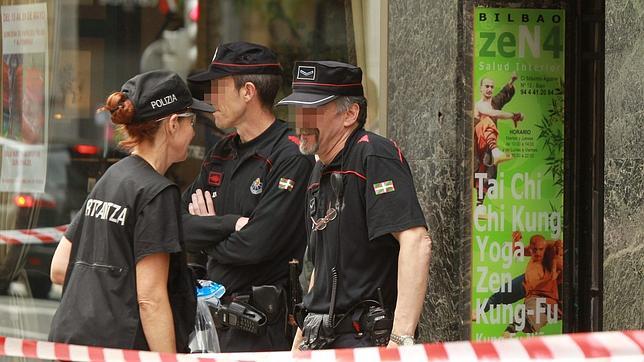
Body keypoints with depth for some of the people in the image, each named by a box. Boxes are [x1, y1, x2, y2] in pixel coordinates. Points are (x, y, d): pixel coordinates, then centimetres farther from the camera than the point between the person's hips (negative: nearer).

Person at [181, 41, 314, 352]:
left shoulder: (292, 158, -12)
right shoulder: (221, 154, 15)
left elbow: (255, 246, -19)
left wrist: (206, 234, 0)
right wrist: (230, 224, -11)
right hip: (217, 320, 8)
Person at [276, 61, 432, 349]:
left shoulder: (373, 155, -11)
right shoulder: (321, 172, 17)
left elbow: (416, 242, -22)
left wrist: (400, 339, -28)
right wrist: (300, 342, 21)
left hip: (367, 338, -8)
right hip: (321, 342, 8)